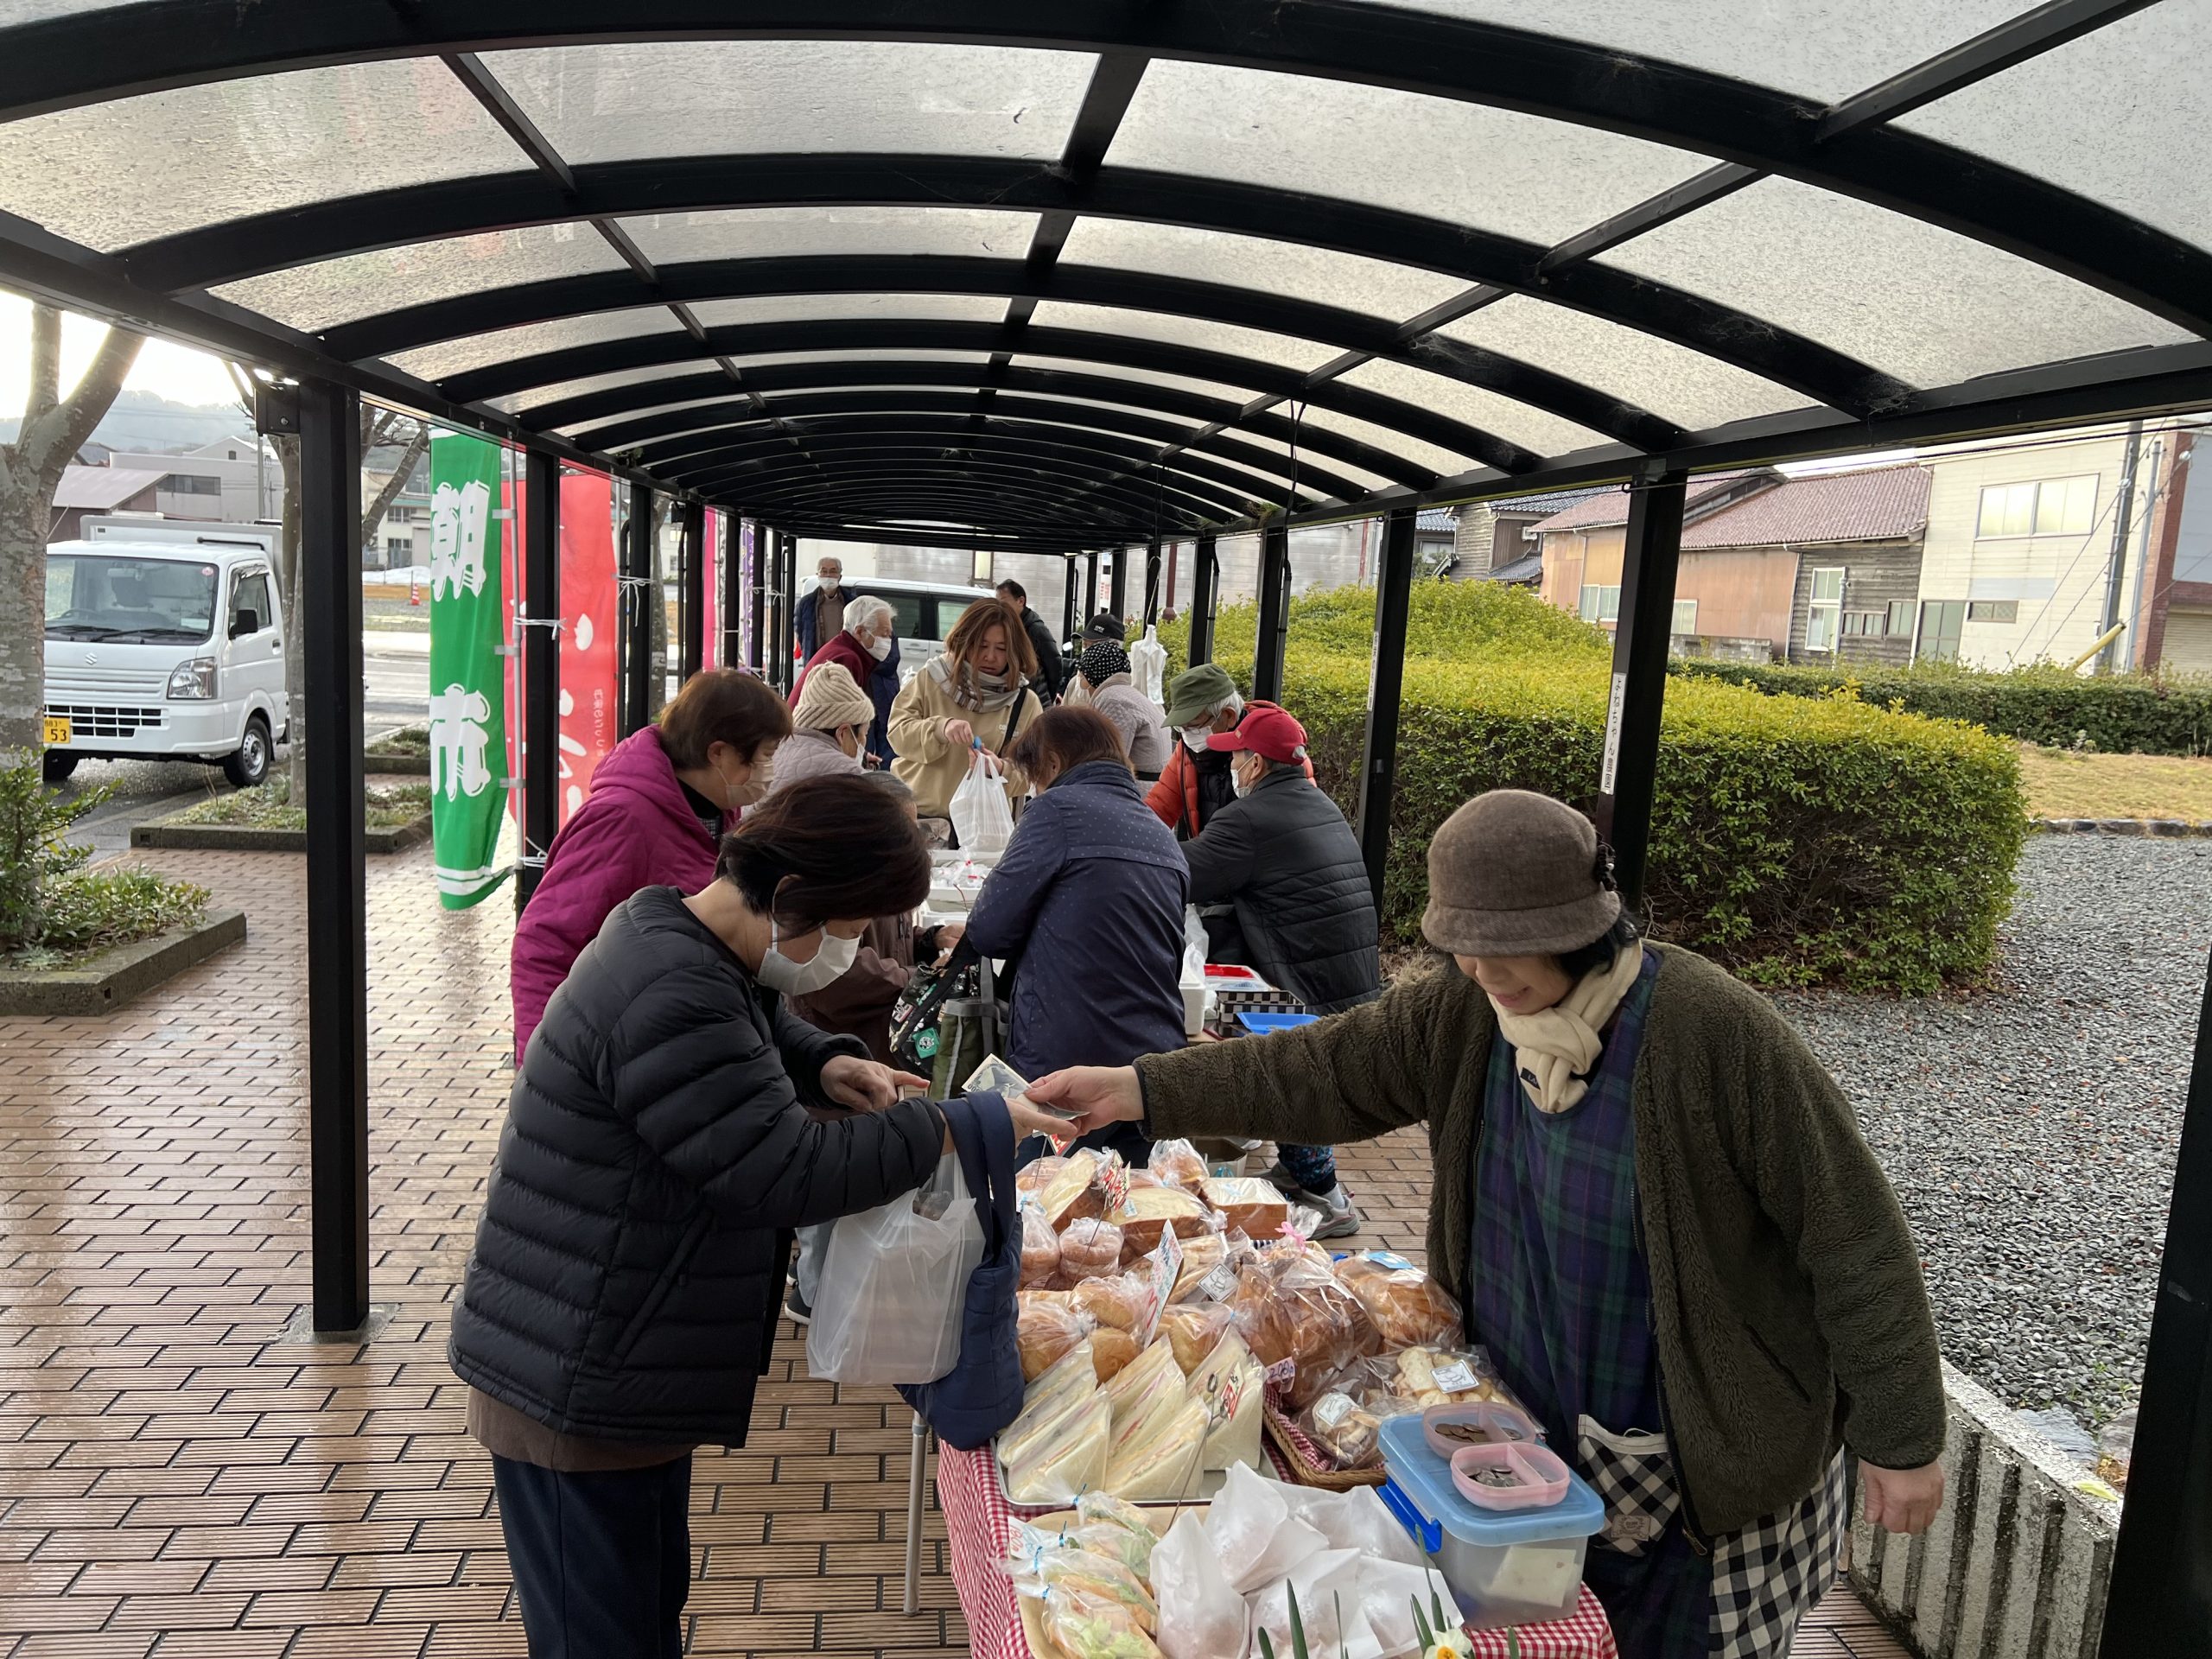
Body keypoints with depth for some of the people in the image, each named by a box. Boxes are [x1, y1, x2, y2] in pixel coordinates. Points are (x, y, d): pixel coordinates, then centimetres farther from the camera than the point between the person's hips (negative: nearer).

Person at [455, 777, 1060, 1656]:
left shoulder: (675, 933, 3)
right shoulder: (672, 1005, -29)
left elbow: (763, 1026, 22)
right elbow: (791, 1172, -28)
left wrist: (825, 1064, 0)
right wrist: (958, 1128, -20)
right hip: (573, 1404, -10)